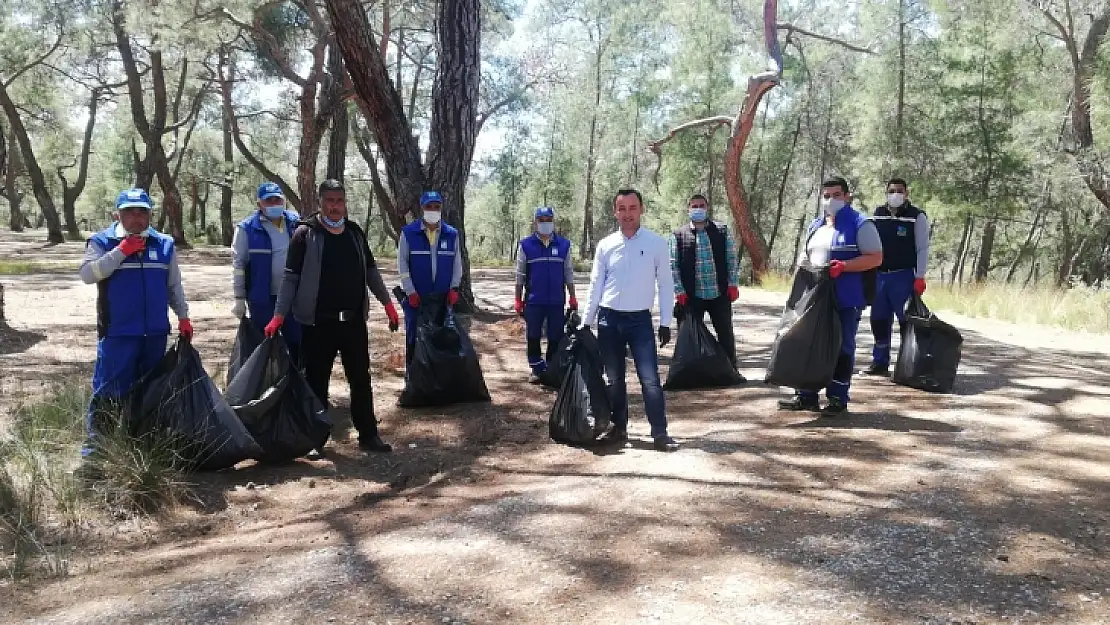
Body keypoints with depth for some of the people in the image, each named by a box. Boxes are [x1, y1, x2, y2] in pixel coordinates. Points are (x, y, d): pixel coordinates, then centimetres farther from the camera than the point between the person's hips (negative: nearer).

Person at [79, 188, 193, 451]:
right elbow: (87, 274, -18)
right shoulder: (102, 242, -2)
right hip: (117, 332, -4)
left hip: (156, 332, 4)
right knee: (110, 388, -3)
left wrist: (183, 317, 12)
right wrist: (121, 251, -20)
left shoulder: (164, 243, 7)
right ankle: (96, 437, 9)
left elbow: (174, 286, 15)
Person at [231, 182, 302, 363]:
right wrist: (239, 298, -7)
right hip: (262, 299, -3)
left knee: (298, 344, 12)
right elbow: (238, 264, -6)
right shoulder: (247, 228, -8)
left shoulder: (295, 223, 4)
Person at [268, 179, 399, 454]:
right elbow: (291, 277, -7)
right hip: (318, 322, -4)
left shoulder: (355, 232, 8)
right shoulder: (305, 233, -6)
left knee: (361, 379, 9)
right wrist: (279, 315, -14)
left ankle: (368, 435, 19)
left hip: (354, 320, 4)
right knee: (316, 381, 6)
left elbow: (370, 270, 16)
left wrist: (387, 302, 12)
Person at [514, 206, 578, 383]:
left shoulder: (563, 245, 4)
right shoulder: (526, 245, 0)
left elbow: (568, 274, 8)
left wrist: (572, 298, 5)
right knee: (533, 337, 4)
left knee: (556, 337, 5)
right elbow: (520, 275, 4)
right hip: (533, 300, -1)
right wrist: (518, 300, 2)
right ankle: (537, 369, 15)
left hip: (557, 301, 1)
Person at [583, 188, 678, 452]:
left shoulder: (657, 243, -3)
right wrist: (587, 321, 5)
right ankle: (619, 428, 24)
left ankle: (660, 433, -1)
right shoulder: (606, 245, 2)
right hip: (609, 318, 2)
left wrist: (666, 322, -2)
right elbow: (596, 285, 6)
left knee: (650, 378, -7)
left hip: (640, 319, -2)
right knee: (614, 379, 11)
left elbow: (665, 284, 0)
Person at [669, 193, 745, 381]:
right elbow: (673, 265, -1)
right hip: (691, 296, -1)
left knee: (726, 333, 10)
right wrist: (679, 292, -7)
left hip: (720, 294, 2)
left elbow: (732, 259, 6)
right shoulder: (678, 235, 1)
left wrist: (733, 284, -2)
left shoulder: (722, 231, 5)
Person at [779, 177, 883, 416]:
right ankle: (807, 396, 16)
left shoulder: (860, 224, -4)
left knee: (842, 347, 1)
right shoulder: (815, 226, 17)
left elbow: (876, 258, -10)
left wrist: (844, 266, -22)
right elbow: (805, 255, 26)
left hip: (846, 299, -7)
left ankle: (838, 399, 8)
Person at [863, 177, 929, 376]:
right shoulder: (878, 215, 11)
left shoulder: (917, 217, -2)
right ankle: (880, 362, 18)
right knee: (878, 320, 9)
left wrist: (920, 277, -13)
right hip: (879, 275, 5)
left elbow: (922, 249, -5)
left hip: (903, 276, -5)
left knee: (907, 320, -3)